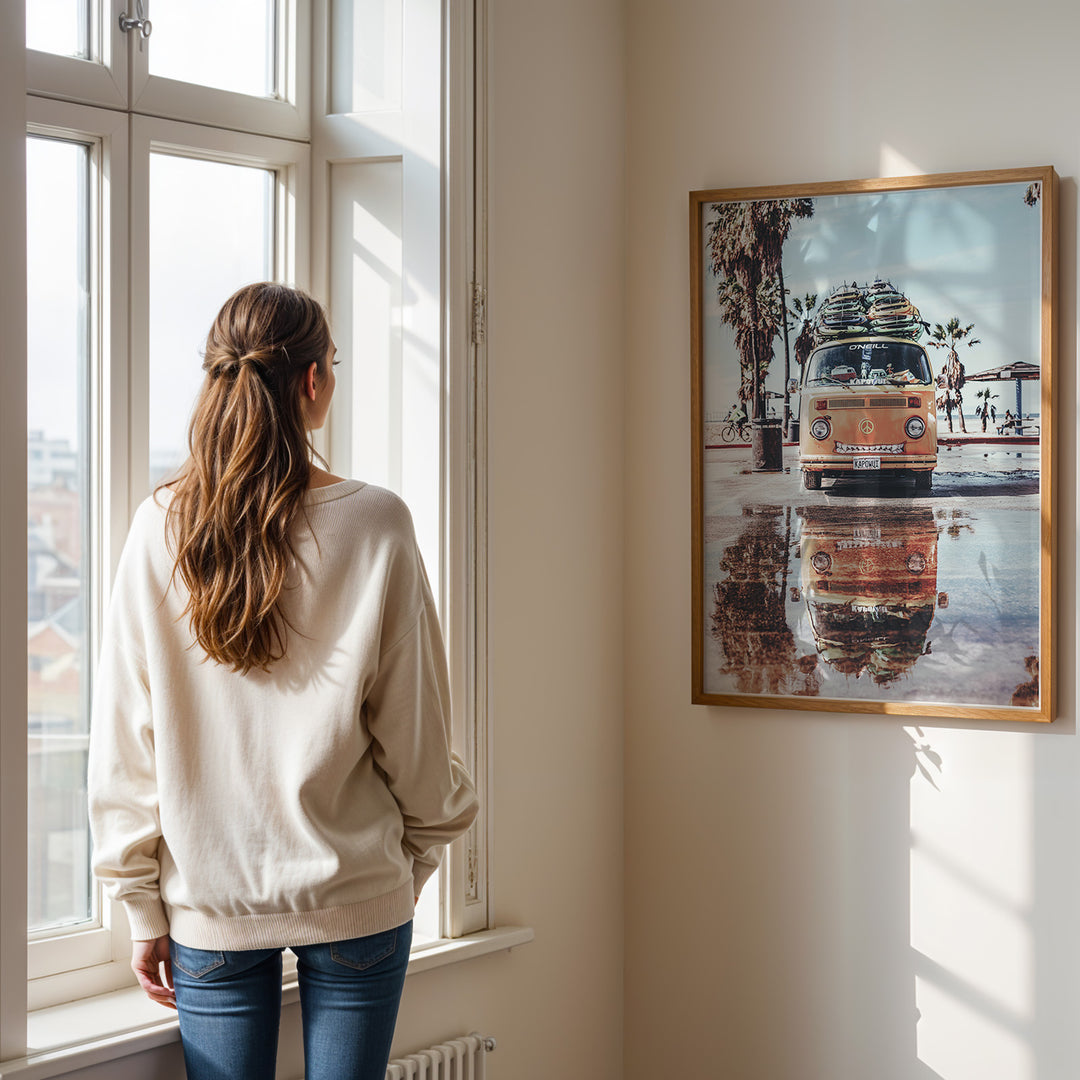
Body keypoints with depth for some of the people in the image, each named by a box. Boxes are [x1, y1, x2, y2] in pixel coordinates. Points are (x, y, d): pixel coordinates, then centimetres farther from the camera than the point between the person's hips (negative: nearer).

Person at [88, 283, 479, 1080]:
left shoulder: (159, 530, -5)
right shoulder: (375, 526, -10)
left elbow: (125, 743, -2)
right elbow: (415, 733, -4)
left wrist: (143, 907, 6)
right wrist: (421, 852, 13)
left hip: (209, 902, 2)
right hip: (356, 894, -1)